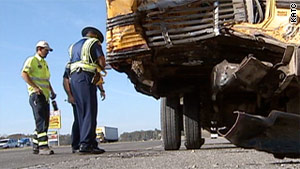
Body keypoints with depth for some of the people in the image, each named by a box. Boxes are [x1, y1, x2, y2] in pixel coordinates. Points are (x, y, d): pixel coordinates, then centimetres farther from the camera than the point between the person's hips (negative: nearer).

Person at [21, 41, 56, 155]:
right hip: (36, 94, -9)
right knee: (41, 121, -17)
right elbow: (24, 74, -14)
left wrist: (52, 91, 15)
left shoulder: (44, 63, 25)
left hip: (45, 96, 9)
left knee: (44, 122, 8)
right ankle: (43, 146, -21)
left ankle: (36, 147, 14)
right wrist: (35, 87, -22)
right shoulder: (32, 60, -1)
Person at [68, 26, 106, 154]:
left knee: (82, 113, 6)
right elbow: (102, 62, -5)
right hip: (86, 77, -7)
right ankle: (86, 144, -19)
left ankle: (91, 144, 6)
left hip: (73, 78, 8)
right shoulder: (94, 42, 6)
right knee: (90, 112, -11)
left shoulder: (74, 46, 28)